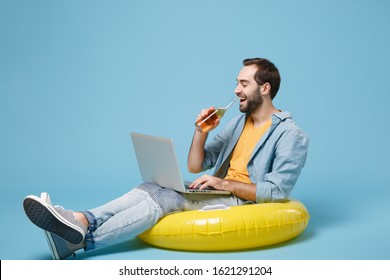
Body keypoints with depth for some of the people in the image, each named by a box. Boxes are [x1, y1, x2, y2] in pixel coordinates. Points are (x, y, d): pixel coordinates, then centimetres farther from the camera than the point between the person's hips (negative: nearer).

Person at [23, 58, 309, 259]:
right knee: (153, 188, -20)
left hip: (244, 201, -7)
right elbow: (195, 166, 12)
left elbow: (277, 191, -14)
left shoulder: (291, 135, -6)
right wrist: (201, 131, -5)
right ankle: (82, 221, -40)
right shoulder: (238, 122, 16)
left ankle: (81, 239, -37)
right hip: (219, 191, 7)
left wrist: (224, 183, -19)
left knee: (162, 198, -28)